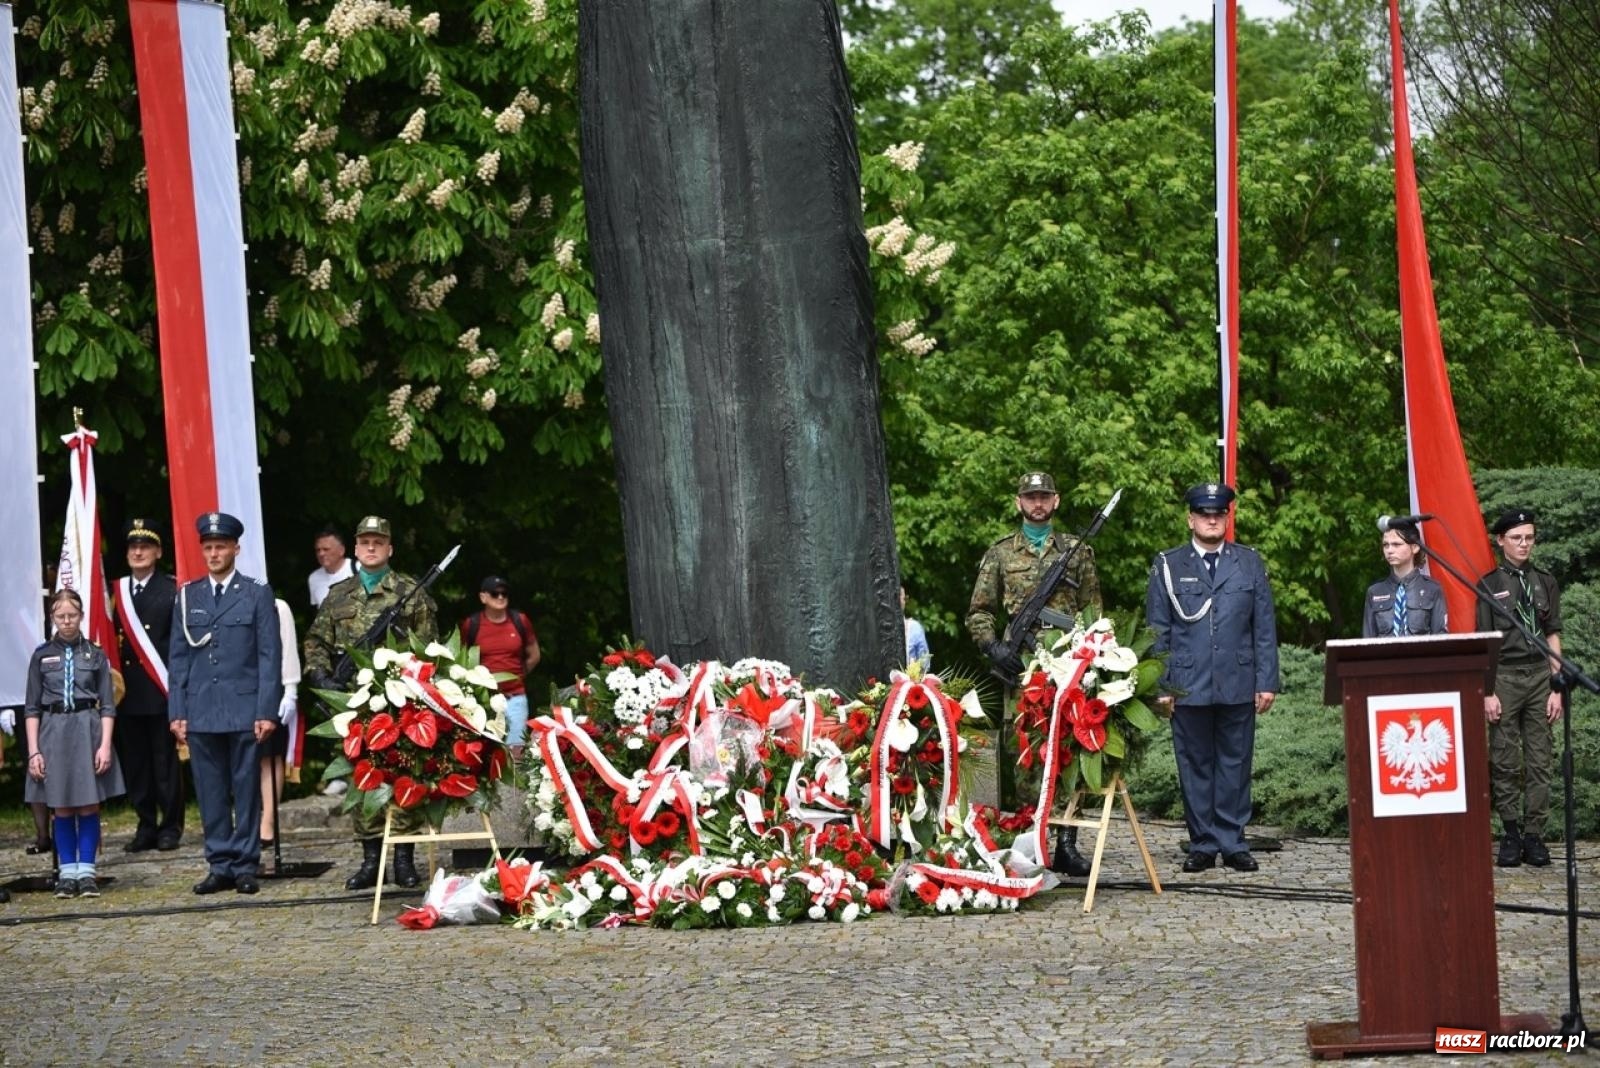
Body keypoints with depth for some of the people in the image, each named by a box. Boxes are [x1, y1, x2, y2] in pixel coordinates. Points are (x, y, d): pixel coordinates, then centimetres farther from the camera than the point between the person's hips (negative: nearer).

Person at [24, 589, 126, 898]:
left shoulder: (96, 655, 4)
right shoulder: (42, 656, 5)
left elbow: (107, 705, 3)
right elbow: (32, 708, 6)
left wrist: (105, 745, -7)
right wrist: (33, 752, -1)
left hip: (88, 731, -1)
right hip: (54, 733, 1)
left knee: (89, 805, 0)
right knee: (62, 808, 4)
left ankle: (86, 872, 6)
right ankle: (67, 873, 10)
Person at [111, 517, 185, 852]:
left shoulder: (172, 589, 1)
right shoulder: (116, 591, 11)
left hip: (160, 689, -4)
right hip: (126, 690, 4)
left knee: (165, 759, 0)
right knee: (134, 761, 5)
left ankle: (170, 826, 7)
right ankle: (146, 825, 13)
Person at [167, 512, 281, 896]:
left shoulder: (257, 594, 4)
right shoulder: (188, 596, 11)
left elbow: (270, 656, 0)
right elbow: (179, 657, 11)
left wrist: (266, 711, -7)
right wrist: (177, 712, 4)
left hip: (244, 709, -2)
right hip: (200, 711, 2)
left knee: (247, 790, 1)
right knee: (210, 793, 4)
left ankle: (245, 866, 6)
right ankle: (219, 866, 9)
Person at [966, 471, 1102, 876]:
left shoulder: (1077, 551, 12)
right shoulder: (999, 554, 11)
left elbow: (1093, 610, 11)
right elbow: (979, 612, 11)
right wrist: (993, 646, -7)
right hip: (1019, 670, 0)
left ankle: (1066, 844, 2)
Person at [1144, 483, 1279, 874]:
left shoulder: (1249, 563, 10)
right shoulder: (1168, 566, 6)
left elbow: (1265, 628, 9)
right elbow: (1158, 632, 6)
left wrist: (1267, 681, 2)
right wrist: (1160, 686, -1)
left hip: (1239, 685, 1)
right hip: (1188, 687, -1)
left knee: (1235, 765, 3)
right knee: (1195, 766, 3)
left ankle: (1233, 843, 10)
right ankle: (1203, 844, 10)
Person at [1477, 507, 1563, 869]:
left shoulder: (1545, 582, 11)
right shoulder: (1489, 584, 3)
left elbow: (1553, 636, 10)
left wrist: (1556, 688, 3)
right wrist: (1487, 692, -6)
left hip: (1540, 676, 2)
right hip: (1504, 677, -2)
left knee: (1540, 760, 1)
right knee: (1504, 761, -1)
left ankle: (1534, 835, 5)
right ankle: (1510, 834, 6)